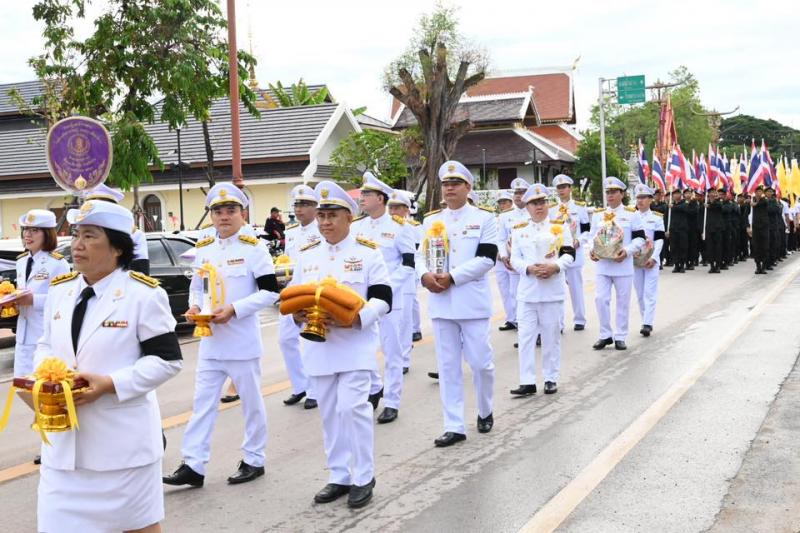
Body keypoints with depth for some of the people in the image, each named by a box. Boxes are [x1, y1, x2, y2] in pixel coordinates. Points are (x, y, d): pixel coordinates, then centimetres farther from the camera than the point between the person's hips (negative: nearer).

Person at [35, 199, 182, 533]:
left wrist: (110, 384, -21)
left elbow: (167, 360, -11)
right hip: (65, 439, 5)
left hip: (122, 439, -5)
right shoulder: (59, 290, 8)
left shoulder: (143, 294, -10)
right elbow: (46, 345, 18)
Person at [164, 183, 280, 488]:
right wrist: (194, 306, -5)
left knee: (251, 402, 8)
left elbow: (270, 291, -12)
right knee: (202, 402, 5)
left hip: (242, 341, -5)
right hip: (210, 340, 5)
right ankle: (193, 465, 9)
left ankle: (254, 460, 21)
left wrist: (234, 309, -21)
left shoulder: (254, 248, -9)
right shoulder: (203, 249, 9)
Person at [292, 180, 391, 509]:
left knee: (352, 407, -12)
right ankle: (339, 476, 20)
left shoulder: (368, 252, -3)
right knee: (329, 413, 9)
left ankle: (363, 478, 2)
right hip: (320, 346, 5)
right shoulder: (306, 255, 10)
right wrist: (299, 314, -9)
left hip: (356, 344, -5)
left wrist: (358, 316, -23)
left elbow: (382, 298, -7)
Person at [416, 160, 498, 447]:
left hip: (472, 303, -3)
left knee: (481, 362, 2)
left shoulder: (484, 218, -1)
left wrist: (451, 277, -16)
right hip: (441, 303, 3)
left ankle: (485, 412, 28)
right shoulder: (431, 220, 11)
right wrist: (425, 275, -13)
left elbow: (486, 259, -10)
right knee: (448, 366, 5)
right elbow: (420, 254, 10)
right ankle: (454, 426, 10)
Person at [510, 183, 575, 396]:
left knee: (551, 336, 6)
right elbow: (515, 258, 3)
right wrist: (529, 269, -15)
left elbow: (569, 254, 1)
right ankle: (527, 381, 1)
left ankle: (551, 378, 16)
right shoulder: (519, 230, 7)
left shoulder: (560, 226, 5)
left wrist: (555, 267, -17)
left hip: (553, 289, -1)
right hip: (527, 291, 1)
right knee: (526, 335, -2)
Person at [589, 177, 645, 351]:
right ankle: (605, 335, 9)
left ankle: (620, 337, 13)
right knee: (601, 299, -3)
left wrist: (627, 251, -15)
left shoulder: (632, 214, 0)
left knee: (623, 301, 4)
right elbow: (593, 237, 15)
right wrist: (592, 250, -5)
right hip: (602, 265, 2)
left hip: (623, 265, -2)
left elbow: (639, 237, 0)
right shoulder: (597, 215, 10)